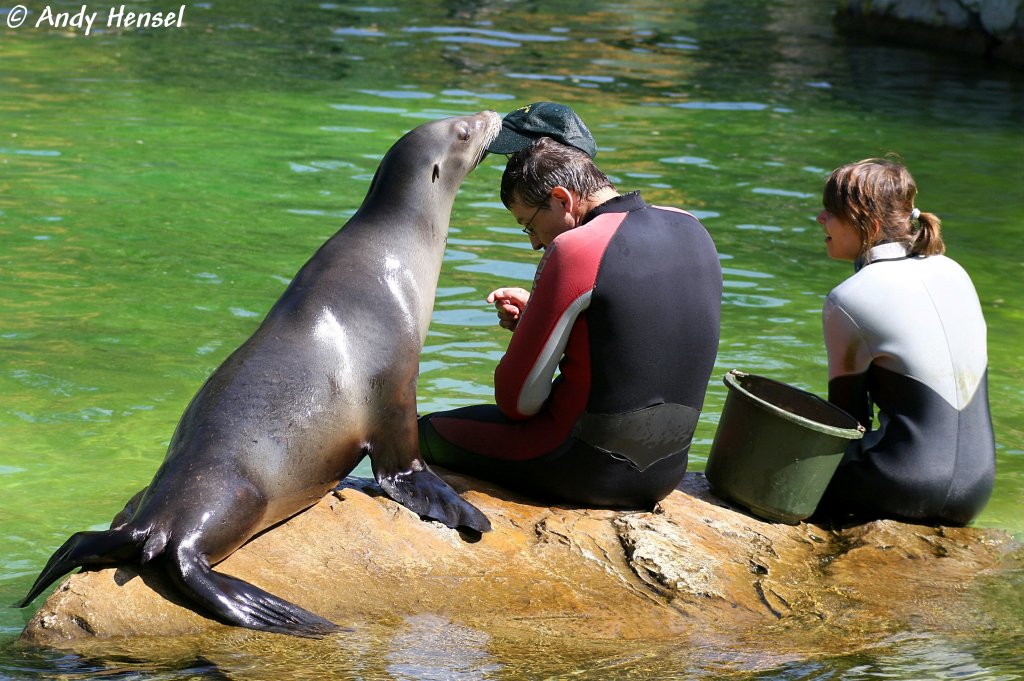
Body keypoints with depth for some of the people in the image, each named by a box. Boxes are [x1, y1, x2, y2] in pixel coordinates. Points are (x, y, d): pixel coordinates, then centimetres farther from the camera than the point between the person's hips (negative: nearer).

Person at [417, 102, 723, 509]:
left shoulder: (577, 251, -19)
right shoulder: (690, 230, 5)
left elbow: (518, 400, -13)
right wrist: (536, 313, 10)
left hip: (591, 470, -8)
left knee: (427, 433, 13)